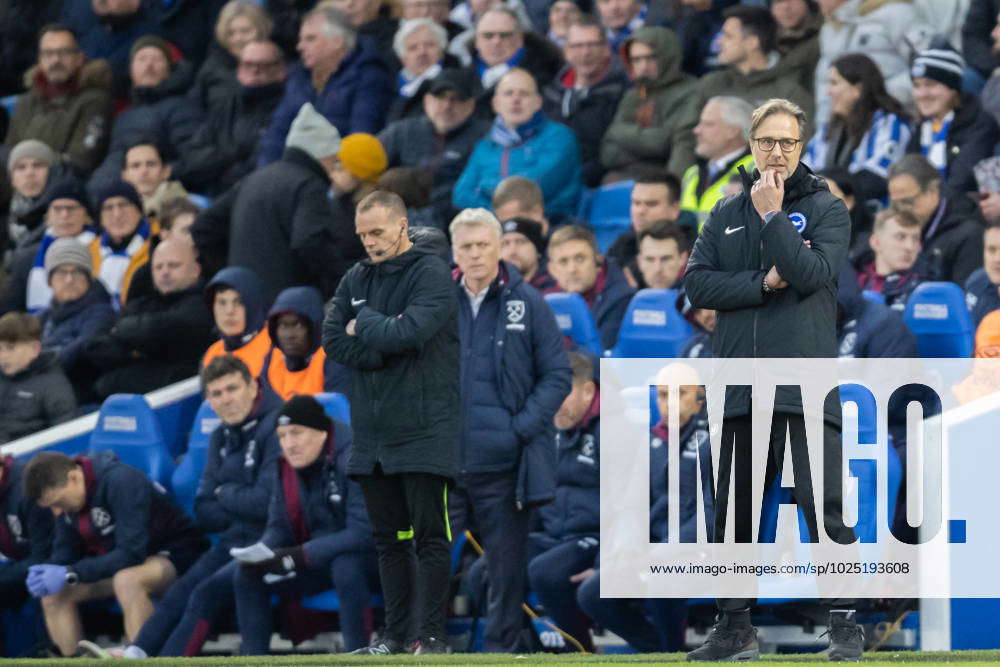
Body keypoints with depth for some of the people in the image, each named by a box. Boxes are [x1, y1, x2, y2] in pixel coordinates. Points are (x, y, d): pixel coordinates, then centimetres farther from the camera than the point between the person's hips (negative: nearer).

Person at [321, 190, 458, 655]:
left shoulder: (431, 274, -8)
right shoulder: (357, 279, 12)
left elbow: (410, 331, -22)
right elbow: (331, 339, 3)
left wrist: (363, 325, -5)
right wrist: (383, 338, -10)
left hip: (423, 433, -6)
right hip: (371, 432, 6)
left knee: (429, 538, -3)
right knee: (388, 539, 11)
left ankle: (432, 635, -1)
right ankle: (395, 634, 17)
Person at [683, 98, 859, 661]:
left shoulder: (828, 210, 4)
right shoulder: (727, 215, 15)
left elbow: (812, 273, -12)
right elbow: (698, 283, 3)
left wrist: (772, 215, -10)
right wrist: (763, 283, -9)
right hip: (737, 387, 4)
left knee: (826, 506, -8)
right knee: (733, 511, 8)